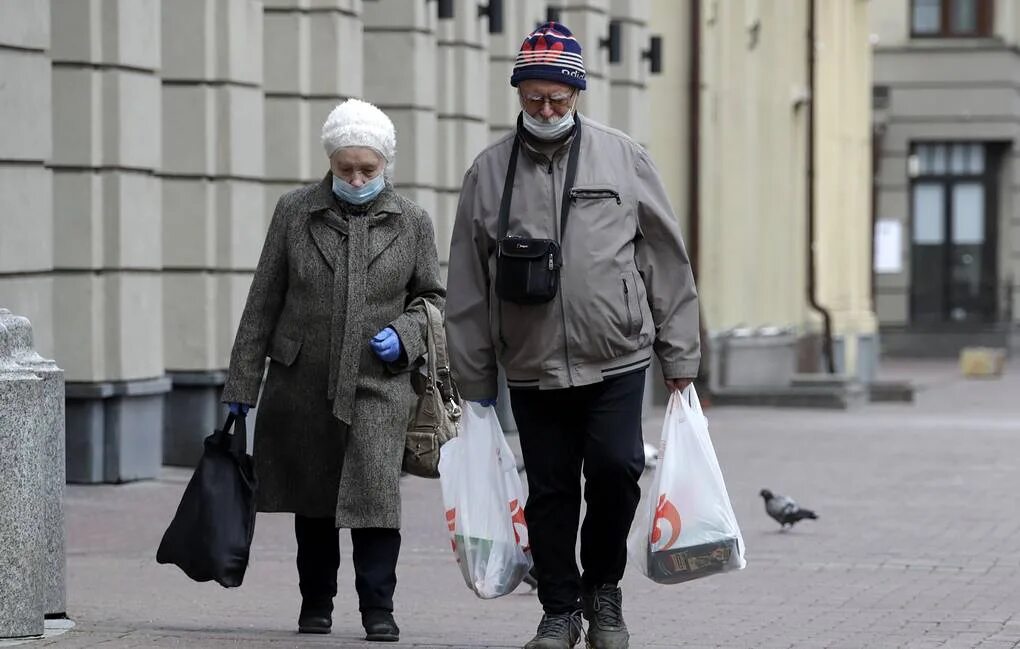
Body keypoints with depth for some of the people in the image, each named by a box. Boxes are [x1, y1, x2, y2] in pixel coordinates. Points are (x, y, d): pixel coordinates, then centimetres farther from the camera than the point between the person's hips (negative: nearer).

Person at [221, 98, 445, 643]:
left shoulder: (411, 222, 4)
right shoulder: (295, 212, 3)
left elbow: (431, 296, 15)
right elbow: (264, 301, 5)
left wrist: (404, 334, -6)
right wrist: (242, 382, 4)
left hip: (378, 384, -1)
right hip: (302, 384, 1)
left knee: (375, 492, -13)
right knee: (312, 498, 11)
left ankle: (378, 608, -5)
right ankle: (316, 602, 25)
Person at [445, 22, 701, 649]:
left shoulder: (622, 157, 2)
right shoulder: (489, 172, 4)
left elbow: (667, 261, 6)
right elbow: (468, 285, 9)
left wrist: (680, 356, 5)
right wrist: (476, 379, 8)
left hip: (617, 361, -1)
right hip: (531, 368, 2)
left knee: (616, 467, -14)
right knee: (550, 491, 5)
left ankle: (603, 587, 9)